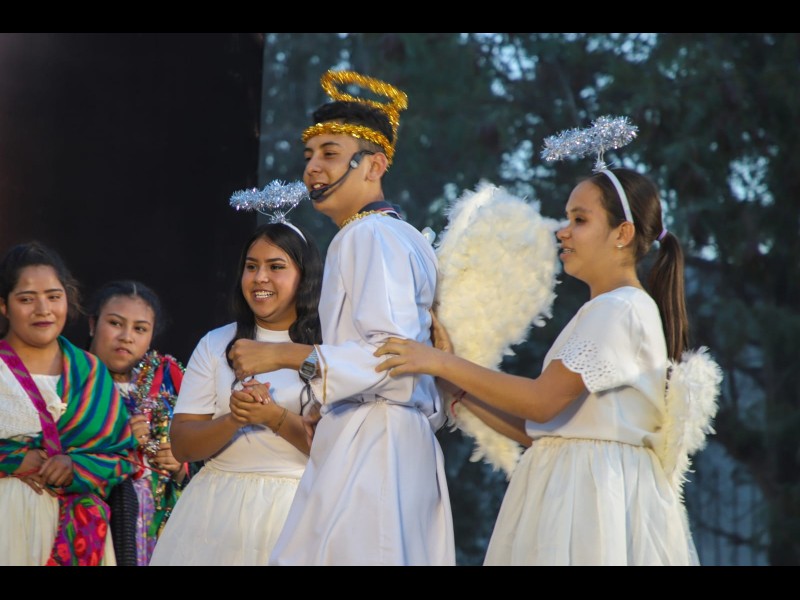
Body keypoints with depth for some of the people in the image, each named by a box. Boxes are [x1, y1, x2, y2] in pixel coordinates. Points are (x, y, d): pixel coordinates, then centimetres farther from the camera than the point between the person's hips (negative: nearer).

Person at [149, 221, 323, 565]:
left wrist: (274, 417, -19)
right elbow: (182, 445, 2)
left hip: (298, 507, -2)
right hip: (220, 507, 2)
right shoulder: (216, 344, 8)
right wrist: (233, 421, -15)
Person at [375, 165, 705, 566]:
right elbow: (533, 430, 15)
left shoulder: (620, 309, -8)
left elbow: (542, 401, -16)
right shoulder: (600, 312, 21)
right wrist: (454, 383, 11)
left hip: (594, 490, -9)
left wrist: (443, 363, -11)